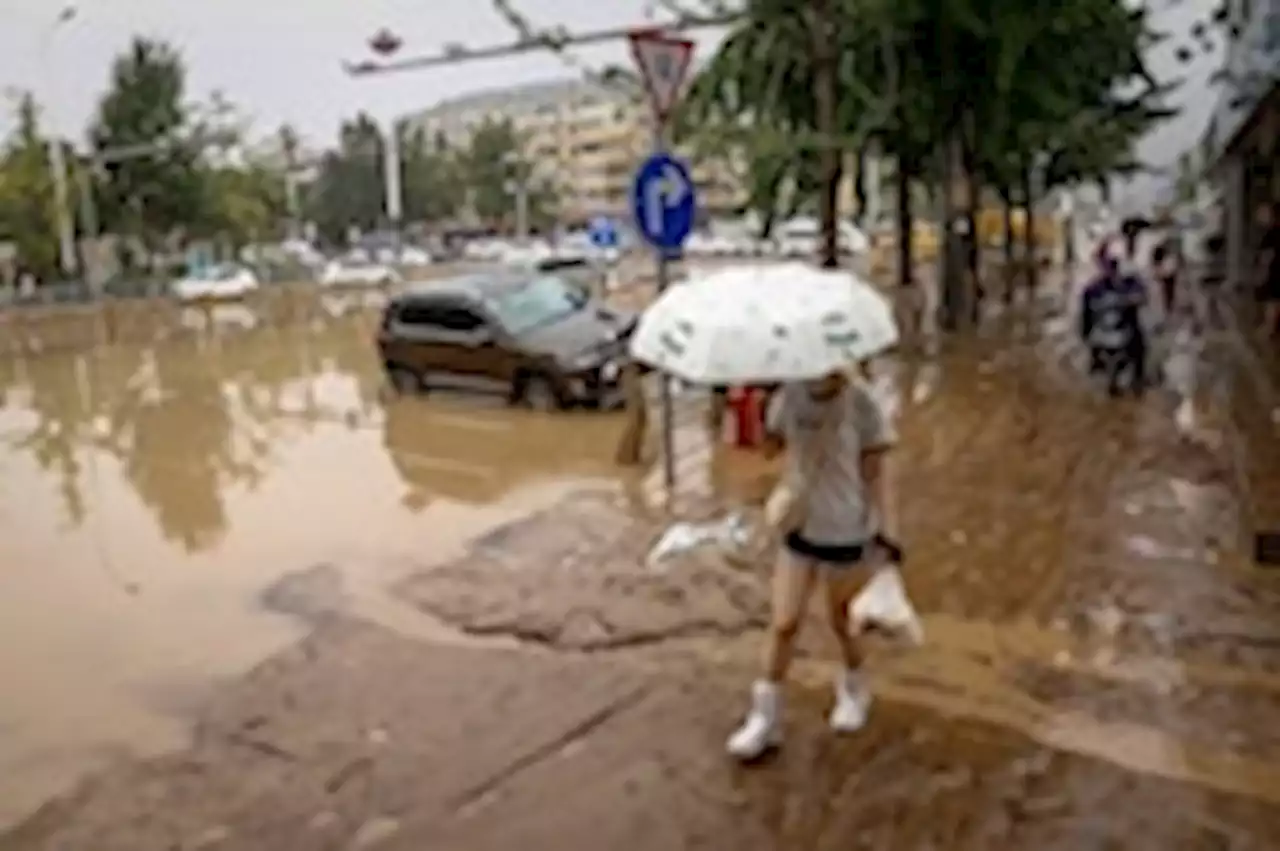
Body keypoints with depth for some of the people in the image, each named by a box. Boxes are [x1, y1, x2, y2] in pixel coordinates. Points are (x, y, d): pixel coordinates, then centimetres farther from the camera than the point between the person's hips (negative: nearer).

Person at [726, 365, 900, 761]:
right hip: (800, 530, 3)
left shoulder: (862, 403, -15)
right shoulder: (789, 396, -6)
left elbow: (874, 473, -10)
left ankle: (853, 689, 45)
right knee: (783, 624, 3)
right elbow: (772, 446, 4)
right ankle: (765, 716, 17)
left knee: (842, 622, 15)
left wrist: (883, 530, -12)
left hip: (849, 534, -3)